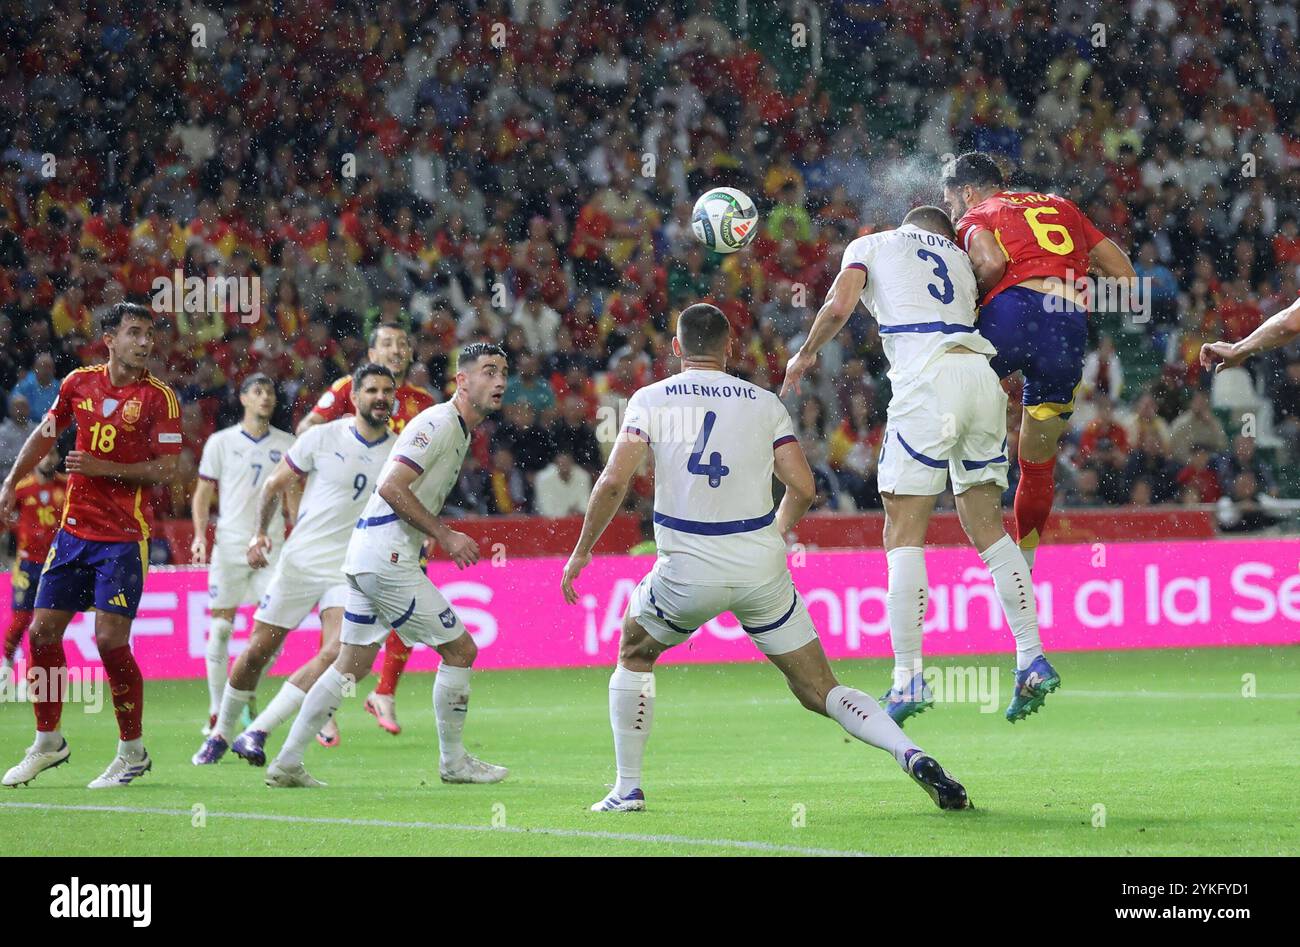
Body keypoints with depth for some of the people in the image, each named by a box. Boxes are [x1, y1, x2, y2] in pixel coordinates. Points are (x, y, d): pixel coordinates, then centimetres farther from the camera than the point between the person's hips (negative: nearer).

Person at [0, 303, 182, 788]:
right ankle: (48, 743, 20)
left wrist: (106, 468, -18)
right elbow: (45, 434, 21)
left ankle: (133, 752, 3)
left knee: (110, 639, -12)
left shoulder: (159, 397, -7)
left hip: (123, 537, -5)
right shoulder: (79, 383, 6)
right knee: (42, 631, 4)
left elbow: (167, 468, -11)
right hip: (74, 528, 5)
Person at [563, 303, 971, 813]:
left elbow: (614, 481, -8)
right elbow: (802, 488, 1)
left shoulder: (651, 400, 2)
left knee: (634, 654, 27)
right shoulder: (764, 403, 6)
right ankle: (912, 755, -14)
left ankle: (627, 788, 23)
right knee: (820, 691, 8)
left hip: (689, 570, -1)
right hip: (762, 569, 1)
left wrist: (581, 551, 3)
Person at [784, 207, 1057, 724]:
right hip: (983, 376, 5)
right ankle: (1033, 661, 7)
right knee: (988, 526, 13)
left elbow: (838, 307, 3)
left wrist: (806, 353, 18)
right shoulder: (958, 258, 30)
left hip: (929, 380, -5)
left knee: (904, 532, -3)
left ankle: (909, 678, -10)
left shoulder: (871, 246, 17)